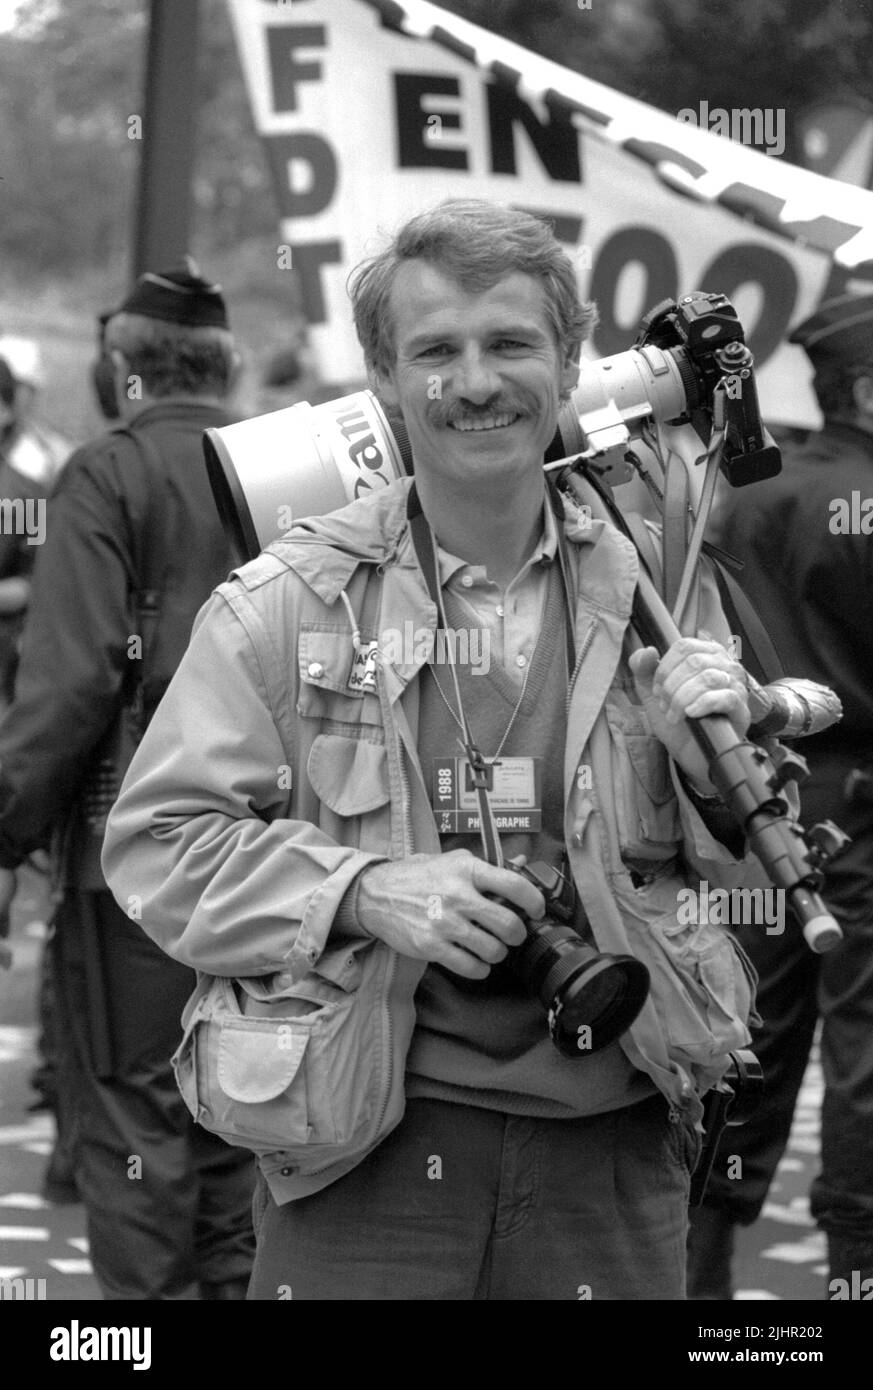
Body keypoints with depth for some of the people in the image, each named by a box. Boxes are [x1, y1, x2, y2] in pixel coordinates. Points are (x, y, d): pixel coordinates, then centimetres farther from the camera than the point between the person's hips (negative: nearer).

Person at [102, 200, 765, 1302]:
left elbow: (755, 879, 15)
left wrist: (710, 763, -7)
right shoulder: (284, 603, -1)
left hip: (613, 1157, 2)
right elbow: (152, 842, -4)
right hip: (363, 1154, -2)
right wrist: (366, 892, -17)